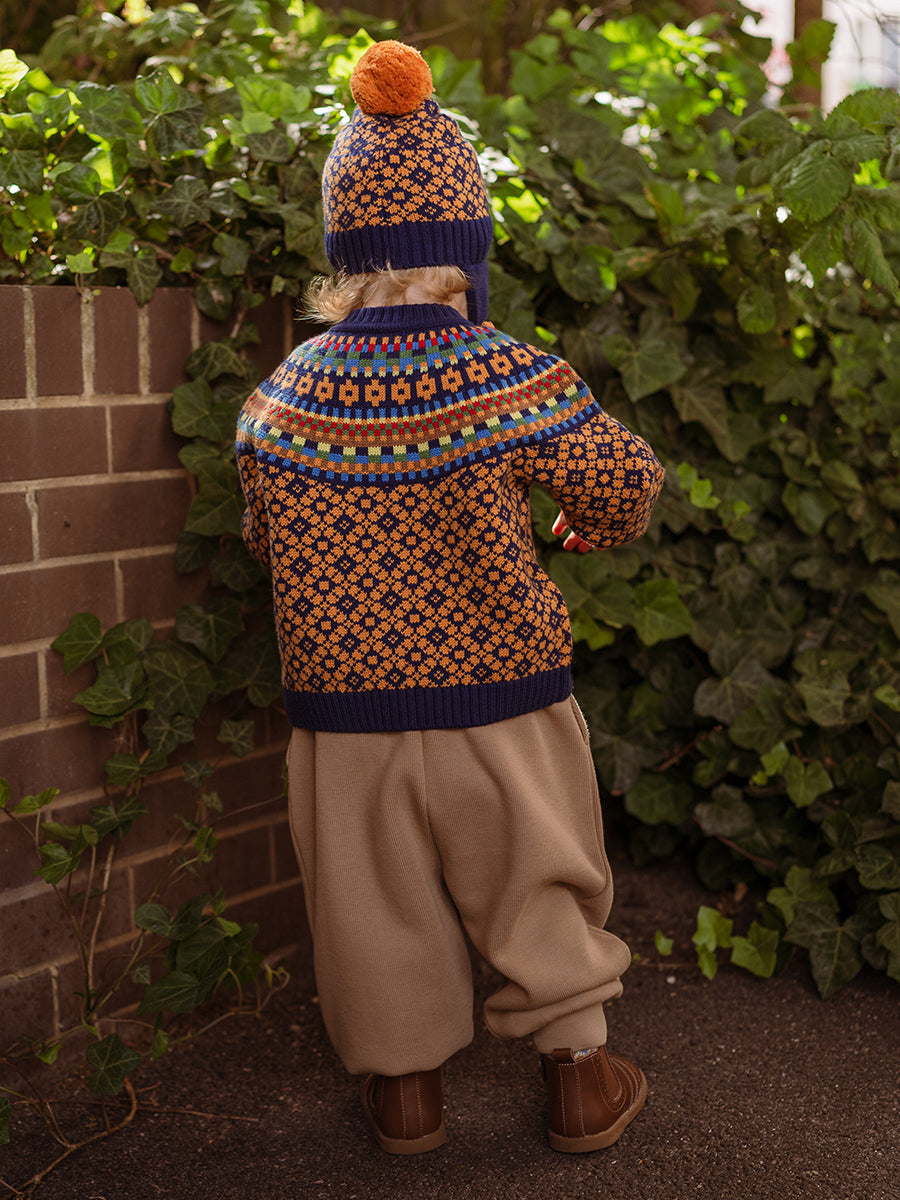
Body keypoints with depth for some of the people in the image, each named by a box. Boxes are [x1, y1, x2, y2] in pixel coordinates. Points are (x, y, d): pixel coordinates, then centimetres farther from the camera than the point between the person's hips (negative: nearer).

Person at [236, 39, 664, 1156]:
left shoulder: (281, 396, -7)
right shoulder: (515, 380, -15)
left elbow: (267, 537, 5)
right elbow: (624, 485, -5)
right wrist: (585, 529, 17)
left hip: (346, 705, 2)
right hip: (496, 692, -1)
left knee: (380, 900, 17)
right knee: (539, 885, 17)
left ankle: (403, 1083, 32)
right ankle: (578, 1073, 30)